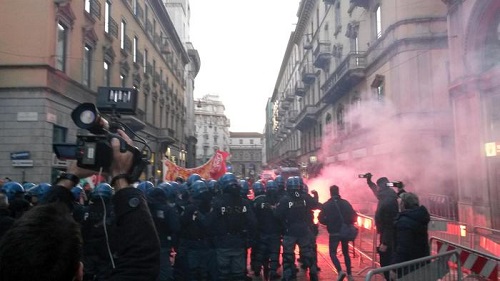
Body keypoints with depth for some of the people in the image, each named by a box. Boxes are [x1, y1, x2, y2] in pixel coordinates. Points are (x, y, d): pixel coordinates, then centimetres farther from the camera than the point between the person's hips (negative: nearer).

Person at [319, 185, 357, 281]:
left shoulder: (326, 205, -7)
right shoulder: (346, 203, 0)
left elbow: (321, 219, -8)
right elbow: (354, 216, -2)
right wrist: (347, 224, 14)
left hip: (334, 233, -3)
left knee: (333, 253, 5)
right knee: (346, 253, 18)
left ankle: (340, 271, -16)